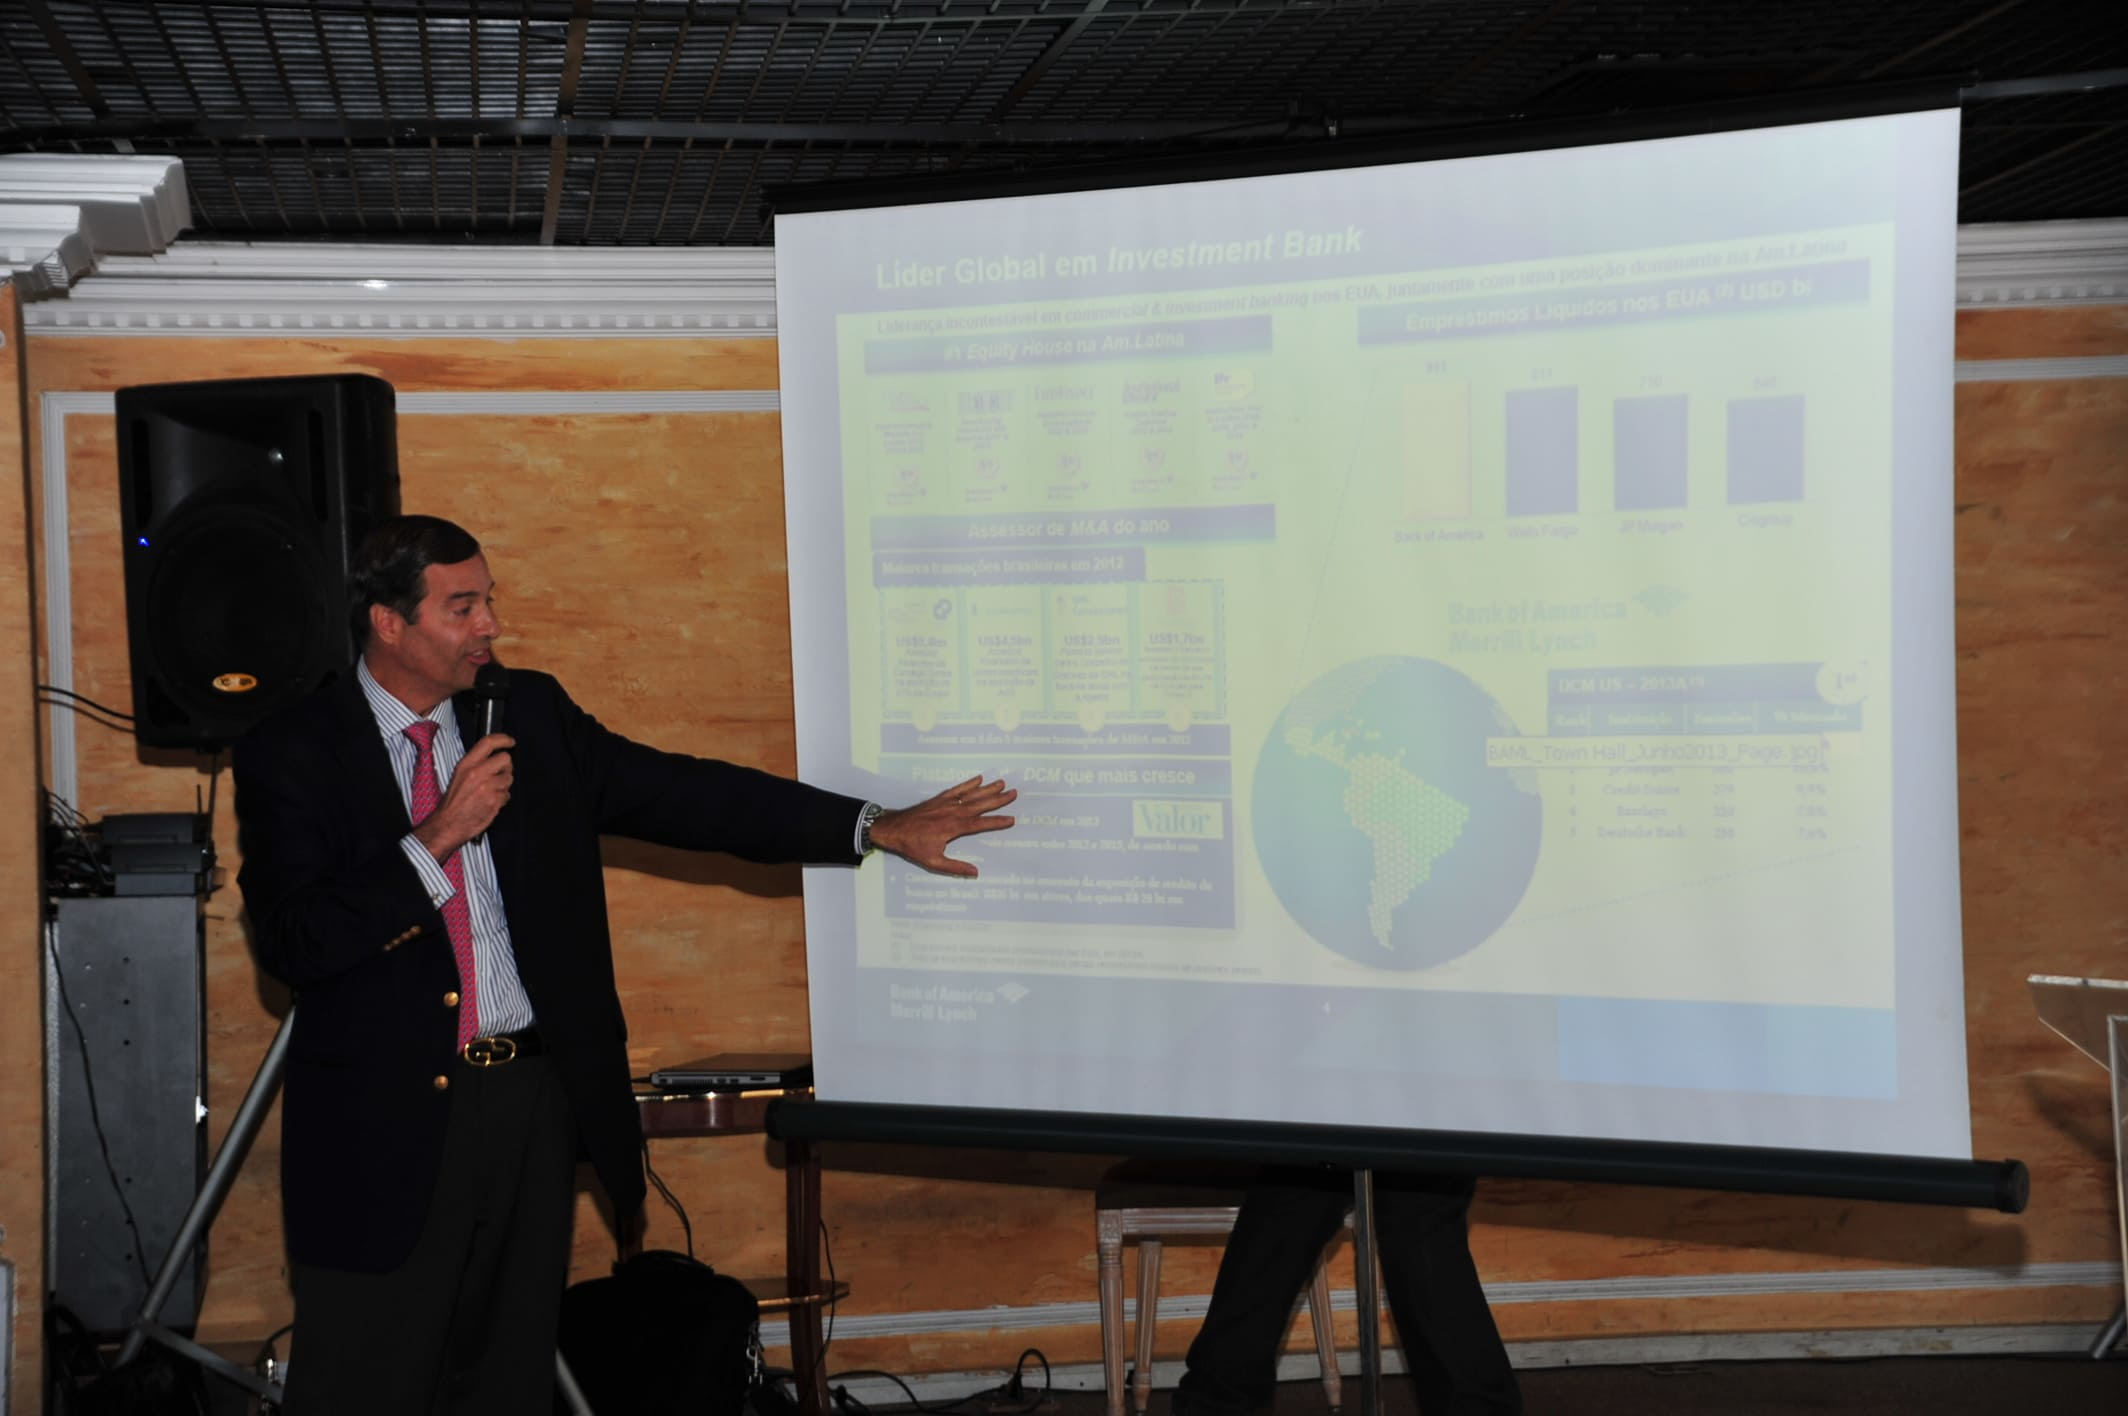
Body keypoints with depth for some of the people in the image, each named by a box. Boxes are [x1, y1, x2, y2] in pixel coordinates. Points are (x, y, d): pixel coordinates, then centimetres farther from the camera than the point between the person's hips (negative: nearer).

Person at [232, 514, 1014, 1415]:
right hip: (386, 1120, -4)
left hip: (533, 1103, 4)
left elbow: (679, 793, 4)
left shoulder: (529, 714, 7)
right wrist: (438, 838, -20)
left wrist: (879, 829, -2)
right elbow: (290, 942, -15)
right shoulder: (294, 752, -6)